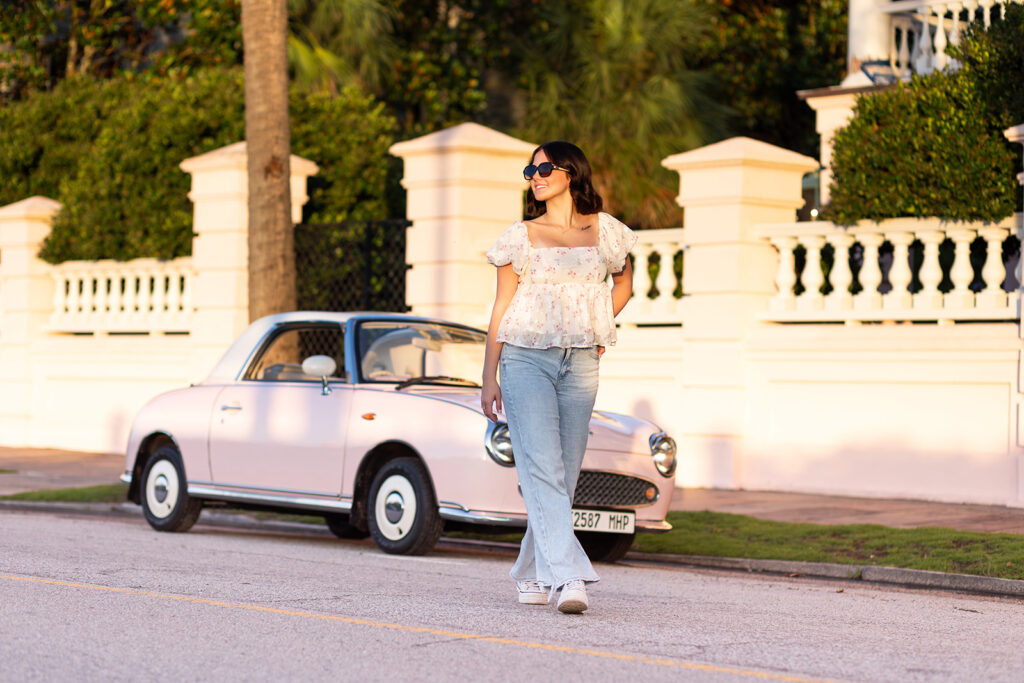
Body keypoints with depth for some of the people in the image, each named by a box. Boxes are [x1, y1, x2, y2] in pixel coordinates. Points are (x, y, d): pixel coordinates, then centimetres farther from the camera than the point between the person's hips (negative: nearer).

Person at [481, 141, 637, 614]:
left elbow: (624, 280, 27)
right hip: (525, 359, -2)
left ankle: (531, 574, 19)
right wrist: (489, 378, 2)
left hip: (580, 363, 2)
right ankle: (569, 576, -22)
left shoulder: (604, 230, 9)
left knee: (565, 474, 5)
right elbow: (501, 308, 6)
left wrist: (601, 327, 13)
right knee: (542, 471, -14)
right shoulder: (520, 237, 5)